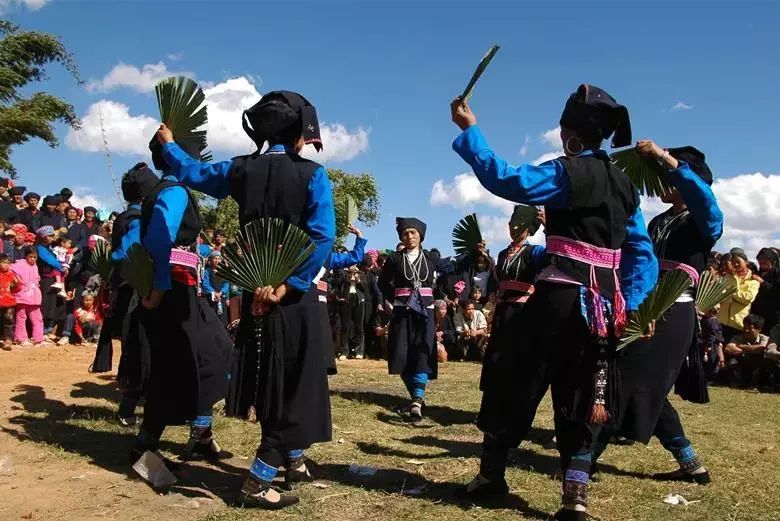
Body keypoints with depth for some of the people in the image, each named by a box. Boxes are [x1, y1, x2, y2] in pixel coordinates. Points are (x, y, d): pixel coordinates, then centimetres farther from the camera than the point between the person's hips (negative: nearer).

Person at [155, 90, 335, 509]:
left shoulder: (241, 170, 3)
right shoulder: (311, 174, -10)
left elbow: (192, 172, 20)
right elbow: (322, 238, -21)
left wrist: (169, 144, 38)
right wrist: (287, 285, -19)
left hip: (256, 290, 5)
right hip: (295, 292, -5)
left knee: (272, 380, 19)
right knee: (297, 381, 5)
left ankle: (293, 459, 36)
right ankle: (259, 482, 3)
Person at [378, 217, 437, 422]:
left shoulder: (429, 258, 6)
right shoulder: (394, 259, 3)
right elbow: (383, 283, 13)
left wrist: (430, 298, 9)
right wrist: (394, 299, 4)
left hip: (425, 311, 0)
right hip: (402, 312, 0)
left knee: (423, 353, -13)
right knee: (403, 356, -1)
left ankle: (417, 401, -21)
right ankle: (417, 397, 16)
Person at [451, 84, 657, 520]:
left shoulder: (568, 172, -8)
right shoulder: (624, 184, 13)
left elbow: (506, 179, -16)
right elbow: (642, 252, 12)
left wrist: (470, 130, -9)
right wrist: (631, 305, 9)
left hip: (561, 296, -6)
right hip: (604, 302, 6)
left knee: (522, 381, 8)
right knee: (582, 394, 11)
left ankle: (493, 471, 22)